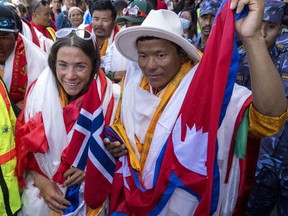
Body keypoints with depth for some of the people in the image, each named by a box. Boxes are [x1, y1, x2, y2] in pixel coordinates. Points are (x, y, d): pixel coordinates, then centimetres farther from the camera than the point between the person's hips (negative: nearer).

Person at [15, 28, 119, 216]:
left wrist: (89, 170, -19)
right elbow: (26, 144, -3)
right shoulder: (39, 91, -14)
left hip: (89, 193, -1)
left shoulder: (107, 95, -17)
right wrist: (41, 182, -13)